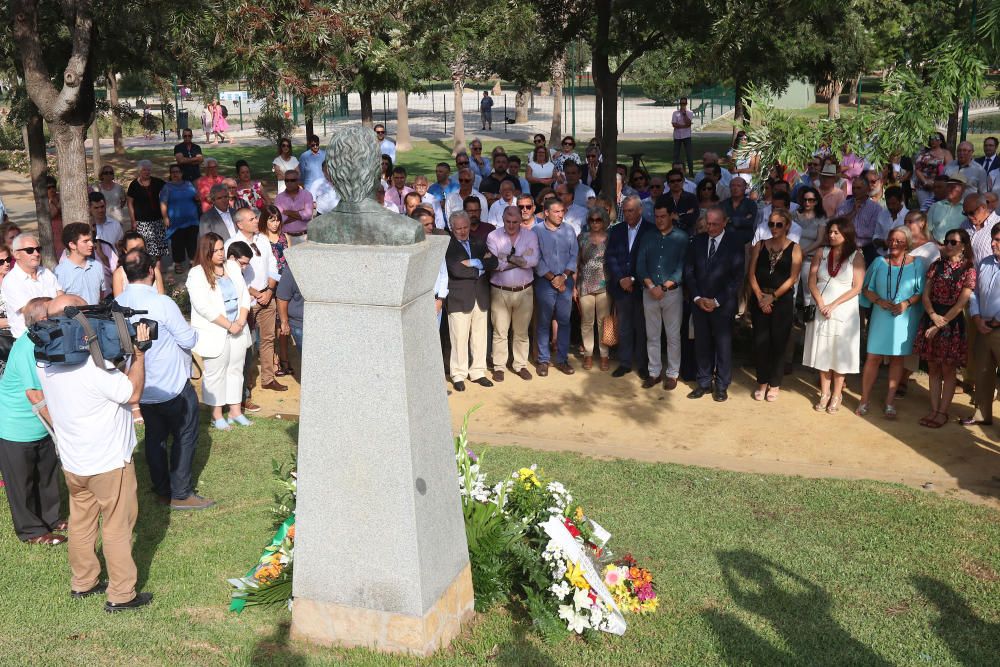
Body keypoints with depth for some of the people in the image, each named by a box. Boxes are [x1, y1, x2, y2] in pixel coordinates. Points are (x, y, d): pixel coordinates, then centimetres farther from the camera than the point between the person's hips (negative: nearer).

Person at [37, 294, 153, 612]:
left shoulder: (46, 363, -4)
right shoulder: (94, 366, -31)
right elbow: (132, 393, -18)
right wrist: (139, 352, -12)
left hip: (72, 461, 7)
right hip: (108, 462, -7)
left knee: (81, 521, 21)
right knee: (118, 527, 7)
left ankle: (83, 582, 36)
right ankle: (121, 595, 17)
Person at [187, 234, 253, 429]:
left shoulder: (232, 267, 8)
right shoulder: (197, 274, -11)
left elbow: (244, 295, 7)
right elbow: (204, 307, -19)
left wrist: (241, 321, -7)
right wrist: (229, 325, -18)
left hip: (238, 330, 6)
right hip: (214, 334, -6)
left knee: (236, 370, 13)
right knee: (216, 374, 4)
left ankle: (235, 410, 25)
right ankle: (217, 414, 16)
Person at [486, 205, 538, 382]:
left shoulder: (530, 235, 1)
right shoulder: (493, 236, -3)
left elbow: (534, 261, -14)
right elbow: (493, 264, -16)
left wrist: (507, 258, -13)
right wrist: (521, 260, -13)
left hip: (524, 291, 1)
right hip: (500, 291, -1)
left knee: (521, 331, 11)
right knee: (500, 331, 5)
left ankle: (520, 365, 23)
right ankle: (499, 366, 17)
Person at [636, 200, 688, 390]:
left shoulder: (681, 238, -1)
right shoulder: (648, 238, 9)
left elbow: (683, 267, -6)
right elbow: (640, 265, 4)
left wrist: (664, 287, -13)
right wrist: (651, 286, -10)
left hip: (672, 292, -3)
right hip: (649, 292, 3)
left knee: (673, 336, 2)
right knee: (652, 335, 7)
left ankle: (672, 374, 11)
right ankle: (654, 372, 17)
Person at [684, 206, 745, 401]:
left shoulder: (735, 244, -5)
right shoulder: (697, 241, 6)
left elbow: (737, 278, -8)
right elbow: (689, 271, 7)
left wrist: (717, 301, -12)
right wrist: (697, 298, -5)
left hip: (723, 305, -3)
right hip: (699, 303, 3)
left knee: (723, 345, 3)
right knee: (702, 344, 8)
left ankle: (722, 386, 15)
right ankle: (704, 383, 19)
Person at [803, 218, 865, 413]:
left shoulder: (856, 257, -4)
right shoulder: (820, 253, 4)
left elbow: (857, 288, -8)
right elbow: (812, 282, 1)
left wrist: (834, 305, -14)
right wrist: (821, 304, -12)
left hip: (844, 311, -2)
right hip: (821, 310, 3)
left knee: (840, 352, 3)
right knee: (822, 351, 6)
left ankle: (837, 395, 14)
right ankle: (824, 393, 16)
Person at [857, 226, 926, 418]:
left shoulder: (916, 264, 0)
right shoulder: (879, 262, 4)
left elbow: (921, 292, 0)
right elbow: (867, 288, 7)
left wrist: (906, 303, -15)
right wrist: (879, 301, -9)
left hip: (904, 318, -1)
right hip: (881, 316, 1)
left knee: (897, 358, 7)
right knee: (873, 357, -1)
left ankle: (890, 400, 17)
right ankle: (865, 399, 10)